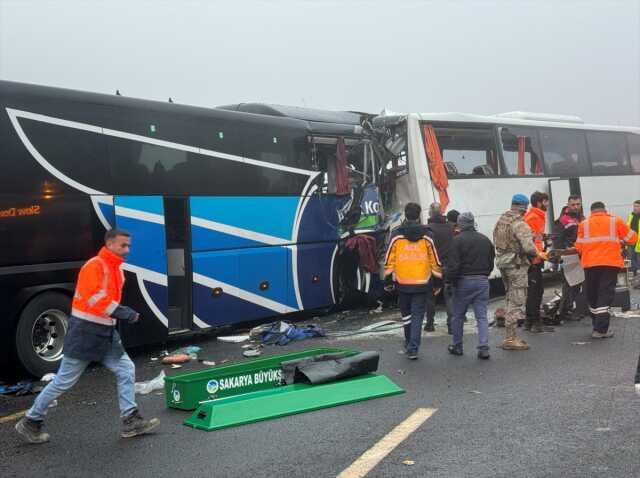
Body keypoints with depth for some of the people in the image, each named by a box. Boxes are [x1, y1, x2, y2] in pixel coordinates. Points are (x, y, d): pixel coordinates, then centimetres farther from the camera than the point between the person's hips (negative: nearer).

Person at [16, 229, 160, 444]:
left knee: (126, 370, 4)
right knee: (64, 380, 1)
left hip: (105, 333, 9)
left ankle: (131, 422, 9)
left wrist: (124, 313, 8)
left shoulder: (116, 268, 12)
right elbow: (95, 298, -28)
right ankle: (30, 422, 16)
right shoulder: (94, 266, -17)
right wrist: (124, 313, -28)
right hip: (86, 332, -9)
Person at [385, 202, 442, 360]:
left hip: (403, 283, 0)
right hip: (422, 284, 0)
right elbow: (435, 261, 4)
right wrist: (438, 281, 13)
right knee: (417, 316, 3)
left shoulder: (396, 236, -1)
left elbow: (389, 261, 0)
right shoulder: (426, 236, 1)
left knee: (406, 314, 17)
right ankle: (413, 348, -3)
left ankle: (409, 344, 30)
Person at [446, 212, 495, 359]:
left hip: (464, 282, -4)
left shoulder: (458, 240, -10)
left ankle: (457, 346, 20)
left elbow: (453, 265, -15)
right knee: (482, 317, 5)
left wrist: (449, 278, -3)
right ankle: (484, 347, -4)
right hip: (482, 281, 4)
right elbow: (491, 263, 11)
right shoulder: (485, 240, 8)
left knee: (458, 316, 11)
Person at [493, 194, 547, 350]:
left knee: (510, 298, 18)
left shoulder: (501, 220, 9)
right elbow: (528, 247, -26)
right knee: (516, 301, -3)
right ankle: (510, 338, -2)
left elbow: (496, 240, 12)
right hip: (517, 265, -9)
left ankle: (510, 336, 22)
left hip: (502, 262, 9)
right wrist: (538, 254, -6)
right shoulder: (520, 224, -18)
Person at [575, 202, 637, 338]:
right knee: (605, 295, -2)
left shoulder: (584, 224, 8)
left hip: (590, 264, 1)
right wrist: (619, 241, 32)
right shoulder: (616, 221, 7)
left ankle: (597, 325, 23)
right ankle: (601, 330, -10)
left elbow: (579, 247, 5)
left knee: (592, 296, 14)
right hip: (611, 263, -1)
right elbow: (632, 238, 12)